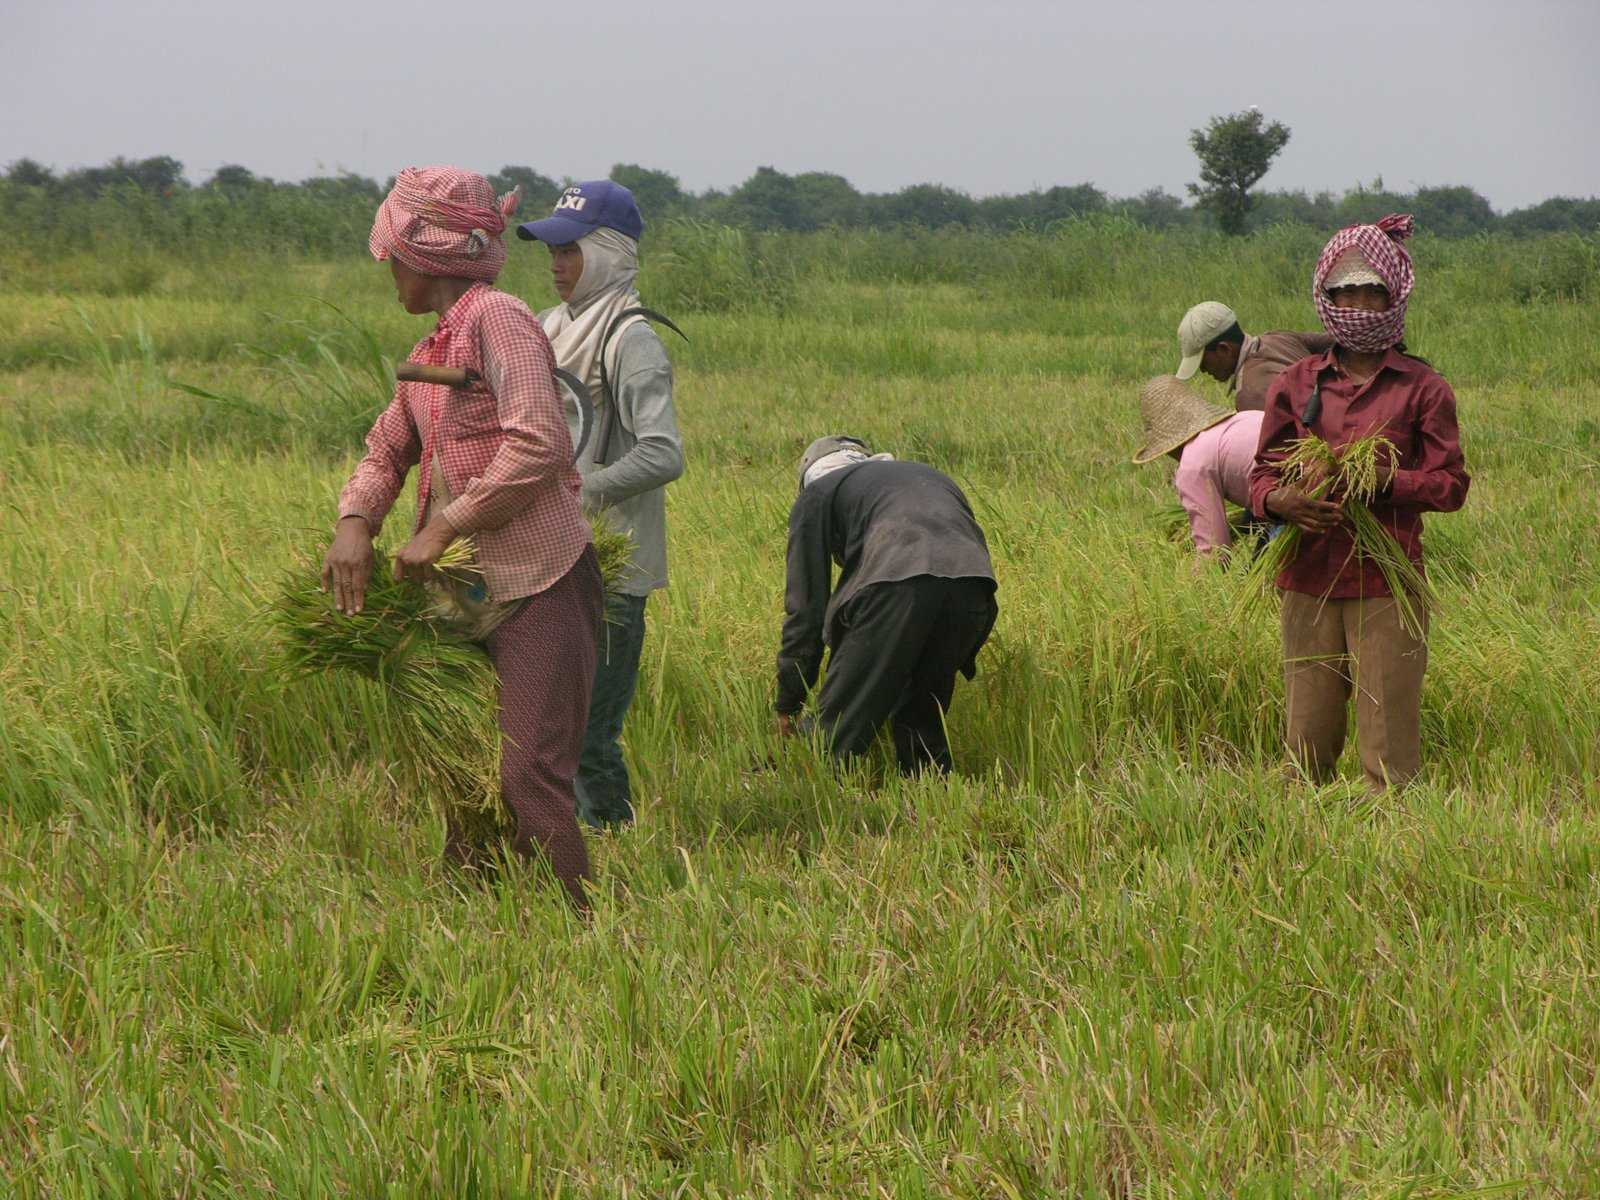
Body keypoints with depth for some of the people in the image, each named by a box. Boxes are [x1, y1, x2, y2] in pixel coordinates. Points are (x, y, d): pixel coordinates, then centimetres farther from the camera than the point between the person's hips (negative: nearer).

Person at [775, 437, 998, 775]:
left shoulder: (816, 494, 27)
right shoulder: (931, 477, 43)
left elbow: (805, 604, 20)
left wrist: (788, 705, 24)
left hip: (895, 588, -5)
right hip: (973, 589, 5)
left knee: (833, 734, 0)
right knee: (924, 726, 19)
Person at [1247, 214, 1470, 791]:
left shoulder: (1422, 388, 2)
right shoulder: (1296, 385, 9)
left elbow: (1450, 484, -1)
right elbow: (1263, 472, 11)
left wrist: (1382, 478, -18)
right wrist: (1281, 500, -12)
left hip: (1387, 584, -3)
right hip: (1310, 581, 3)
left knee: (1389, 745, -4)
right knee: (1305, 743, 6)